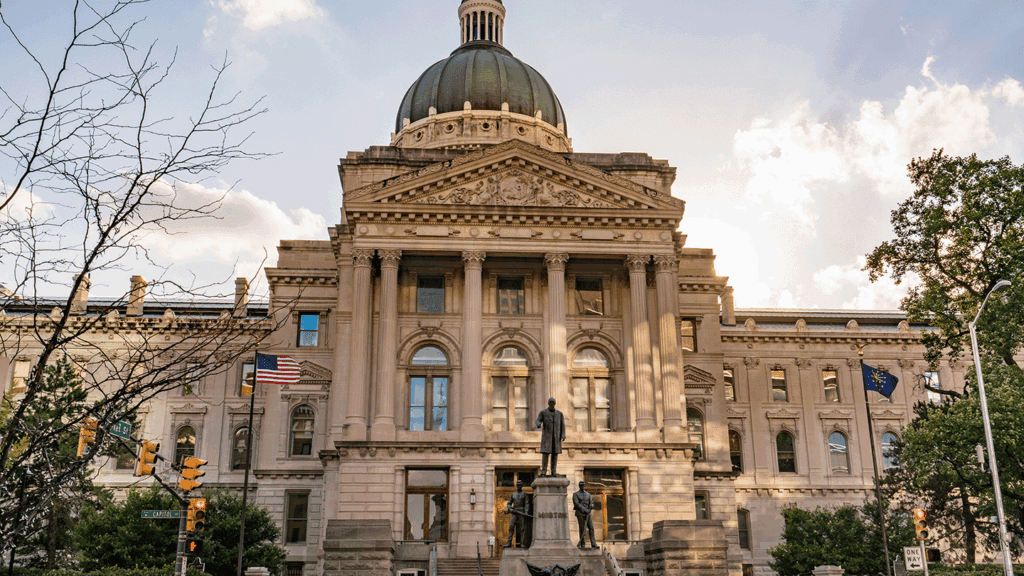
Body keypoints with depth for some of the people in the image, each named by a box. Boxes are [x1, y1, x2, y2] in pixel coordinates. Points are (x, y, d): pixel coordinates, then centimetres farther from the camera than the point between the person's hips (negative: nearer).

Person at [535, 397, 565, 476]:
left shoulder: (559, 413, 10)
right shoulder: (543, 412, 4)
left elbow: (562, 425, 9)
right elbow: (538, 420, -6)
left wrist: (563, 435, -4)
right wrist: (538, 424, -31)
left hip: (556, 437, 2)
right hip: (546, 436, -2)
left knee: (555, 453, 0)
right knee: (545, 453, -8)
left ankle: (554, 471, 4)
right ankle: (544, 471, -3)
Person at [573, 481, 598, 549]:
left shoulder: (588, 494, 16)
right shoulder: (575, 494, 3)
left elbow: (591, 504, 10)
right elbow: (576, 503, -11)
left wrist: (589, 509, -13)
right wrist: (585, 510, -19)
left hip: (588, 513, 4)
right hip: (580, 513, -3)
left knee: (591, 528, -7)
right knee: (582, 529, -4)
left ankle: (593, 544, -10)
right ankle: (582, 544, 3)